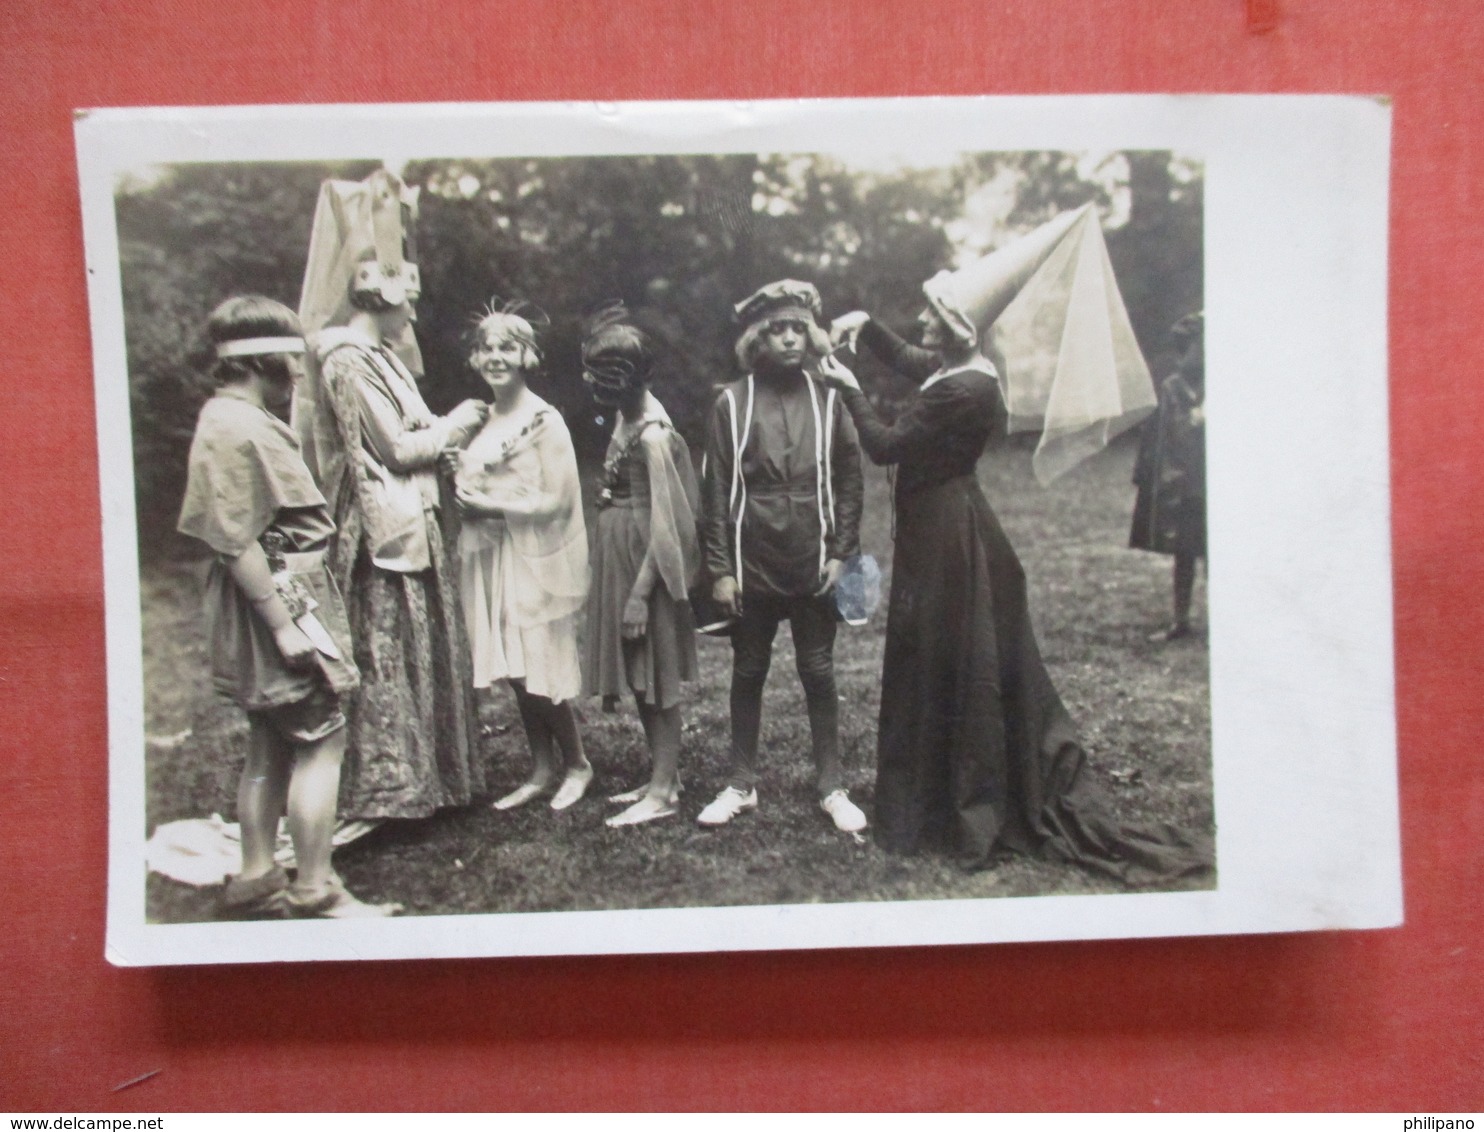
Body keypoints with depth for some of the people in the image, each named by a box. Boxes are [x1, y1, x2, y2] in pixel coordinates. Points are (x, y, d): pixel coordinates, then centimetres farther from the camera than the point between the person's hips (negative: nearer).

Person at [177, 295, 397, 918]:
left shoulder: (243, 419, 14)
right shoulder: (236, 429, -17)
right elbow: (236, 542, -21)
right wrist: (284, 623, -22)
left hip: (285, 593, 11)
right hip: (278, 596, -11)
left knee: (271, 745, 15)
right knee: (321, 740, -4)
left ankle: (256, 881, 25)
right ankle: (314, 891, 4)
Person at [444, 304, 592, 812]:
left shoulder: (544, 420, -10)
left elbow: (557, 499, -14)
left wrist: (493, 505, -17)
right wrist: (458, 477, 0)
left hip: (533, 557, -7)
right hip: (489, 556, 7)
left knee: (540, 669, -2)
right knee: (515, 670, 10)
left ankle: (577, 764, 18)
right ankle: (542, 768, 23)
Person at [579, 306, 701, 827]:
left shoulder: (653, 435, -20)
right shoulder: (628, 417, 6)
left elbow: (664, 523, -21)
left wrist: (640, 594, -20)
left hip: (644, 561, -9)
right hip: (619, 556, 9)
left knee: (655, 678, 1)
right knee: (640, 677, 16)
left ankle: (663, 791, 13)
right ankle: (662, 774, 29)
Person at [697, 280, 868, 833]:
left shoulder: (826, 399, 2)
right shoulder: (733, 402, -2)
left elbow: (849, 479, 4)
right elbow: (717, 489, -2)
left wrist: (842, 553, -3)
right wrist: (719, 569, -5)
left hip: (813, 565, 1)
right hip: (752, 565, 0)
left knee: (819, 674, 8)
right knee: (748, 674, 11)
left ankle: (832, 787, 20)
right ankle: (741, 784, 24)